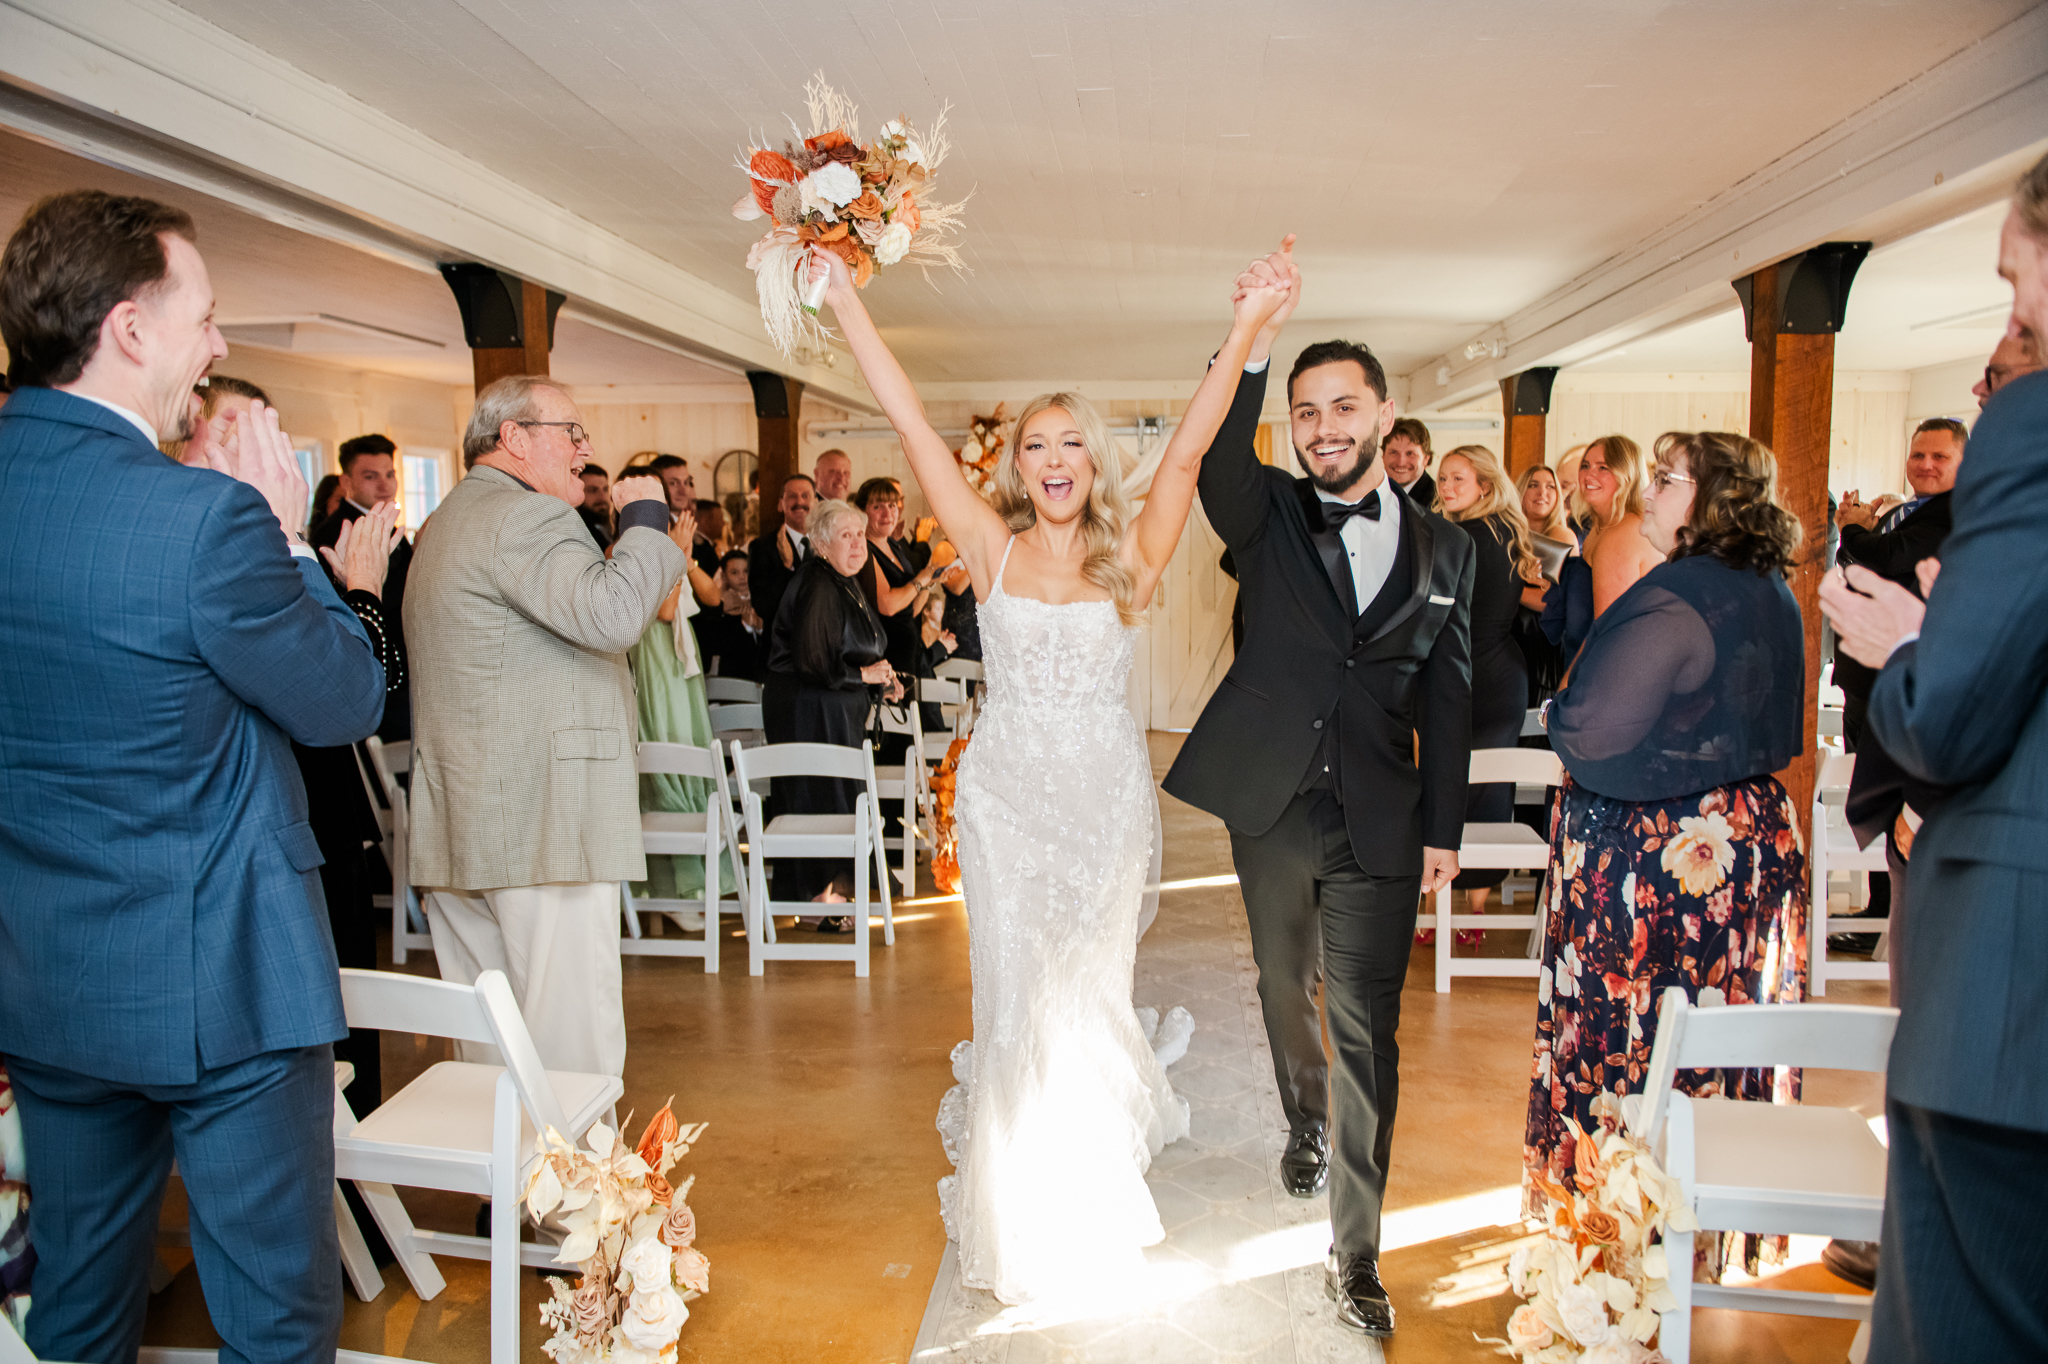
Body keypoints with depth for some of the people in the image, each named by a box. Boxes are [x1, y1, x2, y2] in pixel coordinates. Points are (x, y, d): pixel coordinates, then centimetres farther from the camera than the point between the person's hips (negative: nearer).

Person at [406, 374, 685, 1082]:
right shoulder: (529, 517, -11)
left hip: (458, 826, 10)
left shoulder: (444, 524, 24)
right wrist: (645, 521, -10)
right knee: (572, 1041, -6)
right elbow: (611, 615, -25)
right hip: (542, 818, -10)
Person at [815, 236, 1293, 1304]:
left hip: (1106, 792, 0)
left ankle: (1093, 1195, 34)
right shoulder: (991, 547, -2)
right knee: (1017, 990, 6)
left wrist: (1243, 334, -20)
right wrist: (843, 299, -10)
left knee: (1087, 986, 12)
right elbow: (911, 423, -7)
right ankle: (1022, 1205, 26)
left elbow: (1187, 451, -11)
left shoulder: (1129, 559, -1)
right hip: (1007, 791, 0)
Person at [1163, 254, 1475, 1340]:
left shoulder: (1444, 550, 4)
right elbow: (1219, 465, -24)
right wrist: (1254, 346, -39)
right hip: (1271, 808, 1)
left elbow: (1448, 698, 6)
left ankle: (1355, 1251, 9)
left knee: (1365, 1027, -1)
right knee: (1285, 988, 20)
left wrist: (1443, 828, 3)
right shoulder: (1268, 518, 0)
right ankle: (1306, 1126, 48)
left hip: (1380, 825, -1)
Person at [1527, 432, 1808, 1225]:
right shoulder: (1774, 595, 7)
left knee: (1628, 1038, 4)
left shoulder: (1671, 601, -22)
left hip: (1653, 853, -9)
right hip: (1757, 838, 9)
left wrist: (1561, 705, -4)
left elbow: (1588, 734, -24)